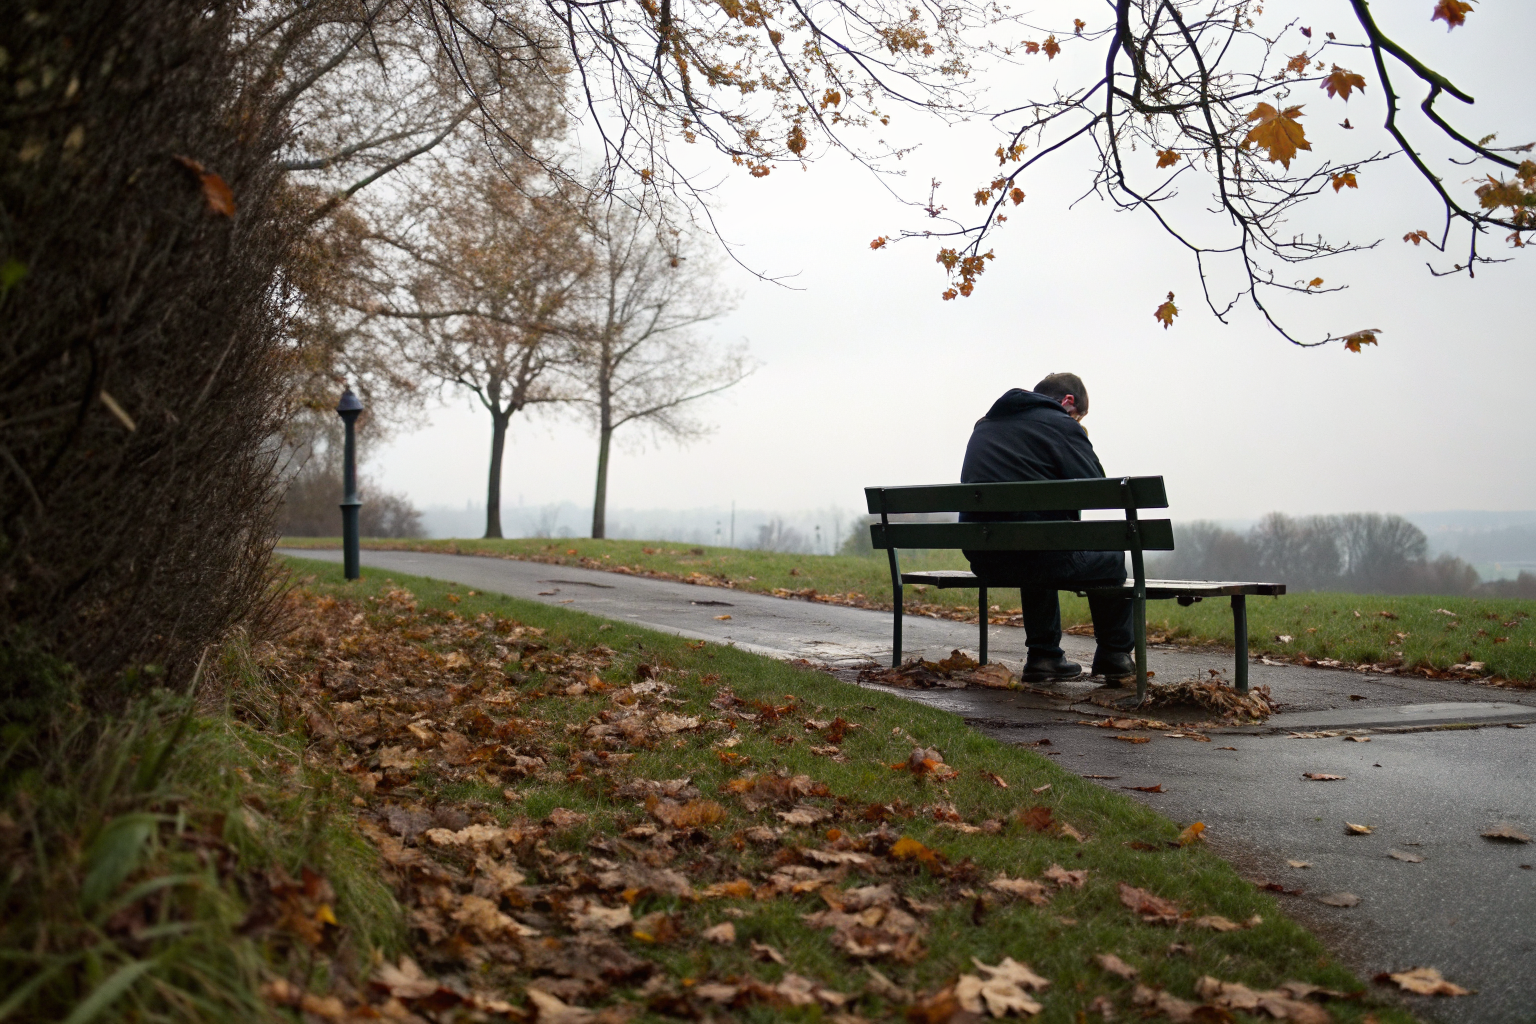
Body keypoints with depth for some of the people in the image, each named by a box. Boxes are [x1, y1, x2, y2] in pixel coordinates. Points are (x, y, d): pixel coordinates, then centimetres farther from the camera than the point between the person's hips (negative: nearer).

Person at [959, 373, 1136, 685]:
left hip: (981, 560, 7)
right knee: (1110, 556, 21)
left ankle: (1043, 656, 34)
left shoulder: (984, 425, 19)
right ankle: (1115, 657, 27)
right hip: (1033, 555, -7)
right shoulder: (1062, 425, -3)